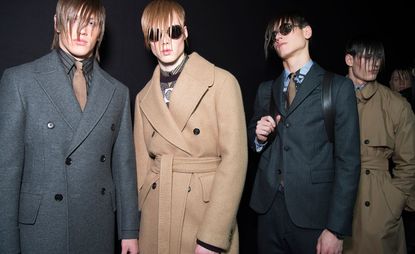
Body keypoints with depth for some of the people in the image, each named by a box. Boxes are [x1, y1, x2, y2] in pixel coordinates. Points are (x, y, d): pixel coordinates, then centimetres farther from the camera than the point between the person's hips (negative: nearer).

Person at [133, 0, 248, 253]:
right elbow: (143, 164, 9)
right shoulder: (144, 98, 8)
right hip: (155, 223, 4)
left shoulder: (222, 82, -8)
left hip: (207, 216, -4)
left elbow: (234, 159, -13)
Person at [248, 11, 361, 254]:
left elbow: (348, 160, -8)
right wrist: (259, 137, -4)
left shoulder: (339, 87, -4)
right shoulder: (266, 89, 10)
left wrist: (336, 229, -13)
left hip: (313, 213, -4)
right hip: (269, 207, 4)